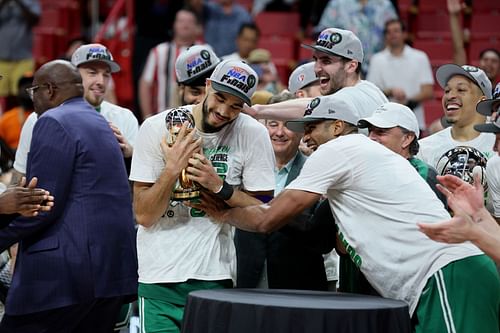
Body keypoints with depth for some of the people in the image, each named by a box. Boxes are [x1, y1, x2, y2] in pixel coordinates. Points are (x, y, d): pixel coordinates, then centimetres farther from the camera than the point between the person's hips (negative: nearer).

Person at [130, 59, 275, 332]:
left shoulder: (253, 135, -2)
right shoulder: (157, 128, -4)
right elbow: (144, 215, -6)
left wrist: (218, 186, -16)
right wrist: (172, 169, -20)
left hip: (216, 276, 1)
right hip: (159, 277, -1)